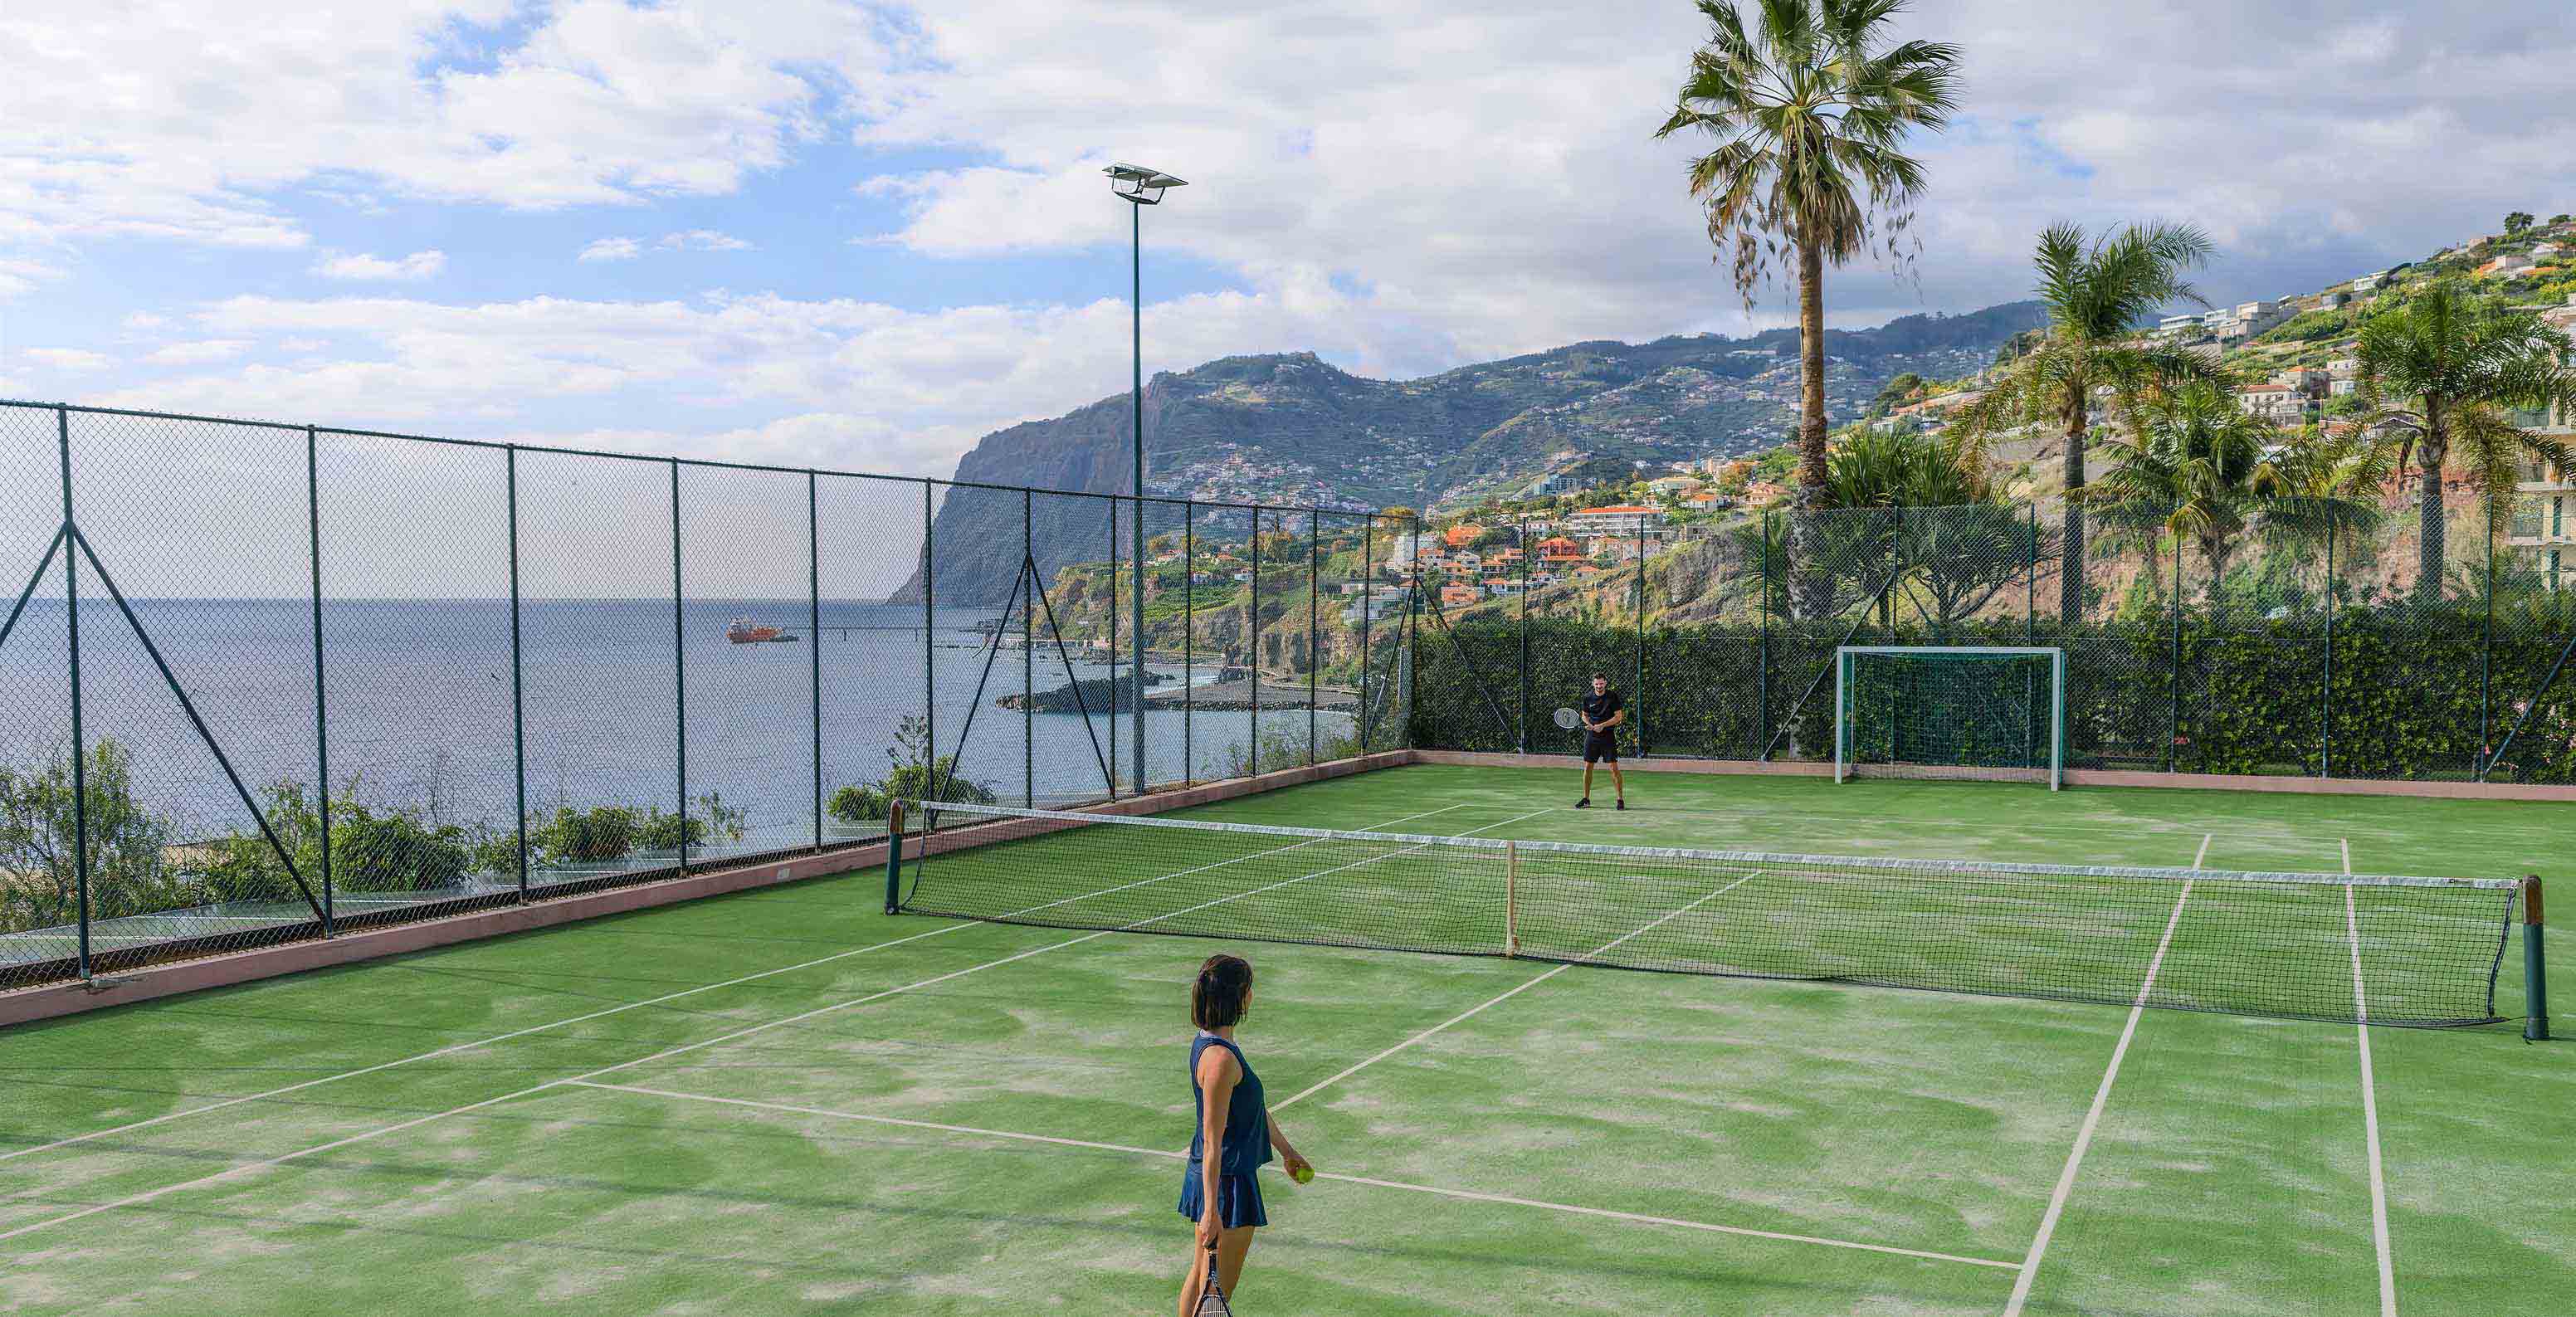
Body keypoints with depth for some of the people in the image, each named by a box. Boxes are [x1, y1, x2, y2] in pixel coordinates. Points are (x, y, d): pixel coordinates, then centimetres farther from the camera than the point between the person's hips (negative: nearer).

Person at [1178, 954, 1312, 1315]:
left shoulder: (1208, 1042, 7)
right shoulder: (1221, 1059, -25)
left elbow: (1254, 1107, 20)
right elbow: (1212, 1142, -25)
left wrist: (1286, 1149, 29)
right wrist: (1211, 1211, -24)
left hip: (1206, 1176, 10)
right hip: (1226, 1181, -10)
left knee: (1199, 1278, 19)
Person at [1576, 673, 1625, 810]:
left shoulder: (1613, 696, -6)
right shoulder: (1588, 698, 4)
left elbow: (1618, 716, -7)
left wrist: (1602, 725, -16)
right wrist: (1588, 724, -5)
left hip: (1608, 736, -4)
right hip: (1592, 737, 4)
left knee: (1613, 768, -7)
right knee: (1587, 767, 4)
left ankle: (1621, 799, 1)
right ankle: (1586, 799, 15)